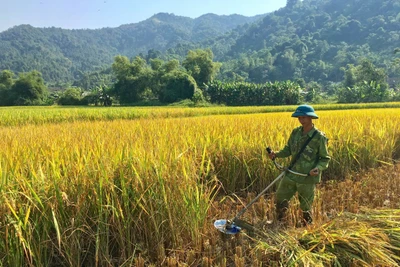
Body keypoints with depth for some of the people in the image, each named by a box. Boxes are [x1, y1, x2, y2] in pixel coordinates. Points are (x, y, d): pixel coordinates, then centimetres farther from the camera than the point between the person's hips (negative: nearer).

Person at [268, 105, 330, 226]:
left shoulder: (319, 137, -14)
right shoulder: (295, 132, 1)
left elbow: (325, 158, -8)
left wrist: (318, 168, -28)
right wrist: (277, 154, -8)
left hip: (307, 178, -5)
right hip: (291, 174, 5)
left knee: (305, 207, 12)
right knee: (280, 198, 14)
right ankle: (278, 222, 37)